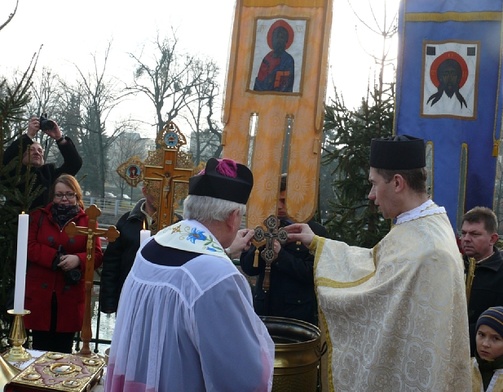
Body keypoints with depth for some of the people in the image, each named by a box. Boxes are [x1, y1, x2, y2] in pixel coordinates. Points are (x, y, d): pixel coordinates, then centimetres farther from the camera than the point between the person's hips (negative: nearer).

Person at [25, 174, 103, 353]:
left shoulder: (87, 221, 5)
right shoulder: (38, 217, 8)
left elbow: (97, 255, 1)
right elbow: (28, 247, -2)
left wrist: (78, 259, -19)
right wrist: (55, 257, -16)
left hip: (70, 296, 0)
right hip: (40, 293, 0)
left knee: (63, 350, 7)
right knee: (40, 349, 4)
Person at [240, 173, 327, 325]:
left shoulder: (316, 232, -4)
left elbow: (312, 273, -14)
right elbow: (248, 268, 4)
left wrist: (280, 255, -22)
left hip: (297, 312, -3)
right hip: (265, 310, 3)